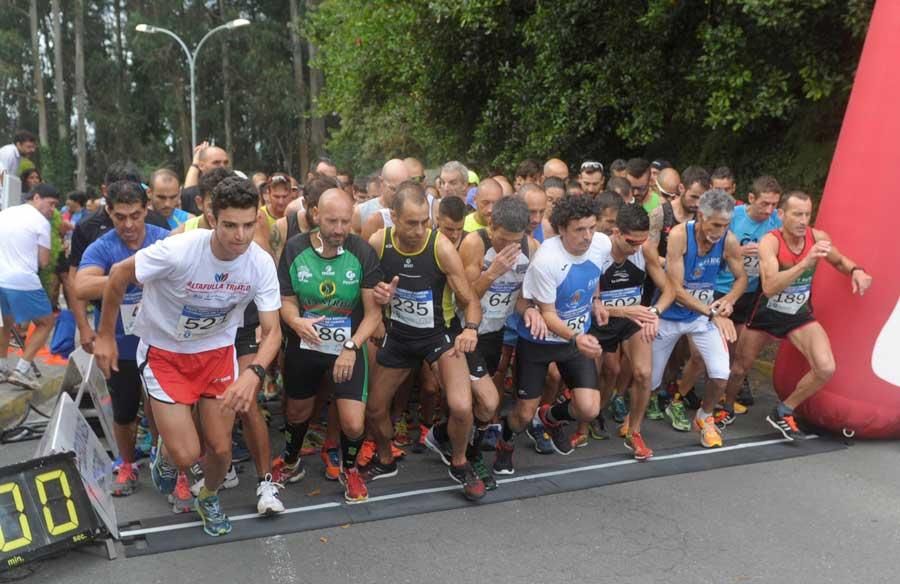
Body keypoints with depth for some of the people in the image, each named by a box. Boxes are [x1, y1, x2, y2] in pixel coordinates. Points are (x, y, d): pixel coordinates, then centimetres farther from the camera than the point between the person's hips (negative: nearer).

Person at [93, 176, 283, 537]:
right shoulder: (178, 251, -30)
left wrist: (254, 373, -36)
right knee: (186, 455, -9)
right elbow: (119, 275, -13)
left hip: (217, 351, 3)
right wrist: (105, 336, -4)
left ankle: (209, 499, 41)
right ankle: (165, 456, 31)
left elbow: (272, 331, -16)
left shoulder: (261, 264, -20)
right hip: (164, 352, -3)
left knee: (220, 448, 6)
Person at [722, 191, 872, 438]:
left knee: (826, 369, -16)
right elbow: (770, 287, -39)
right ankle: (726, 408, 42)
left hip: (800, 314, 3)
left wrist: (856, 270, -12)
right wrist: (806, 262, -47)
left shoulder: (818, 237, -13)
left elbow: (840, 260, 10)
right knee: (739, 368, 11)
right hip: (767, 313, -2)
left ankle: (783, 412, 8)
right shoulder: (770, 241, -26)